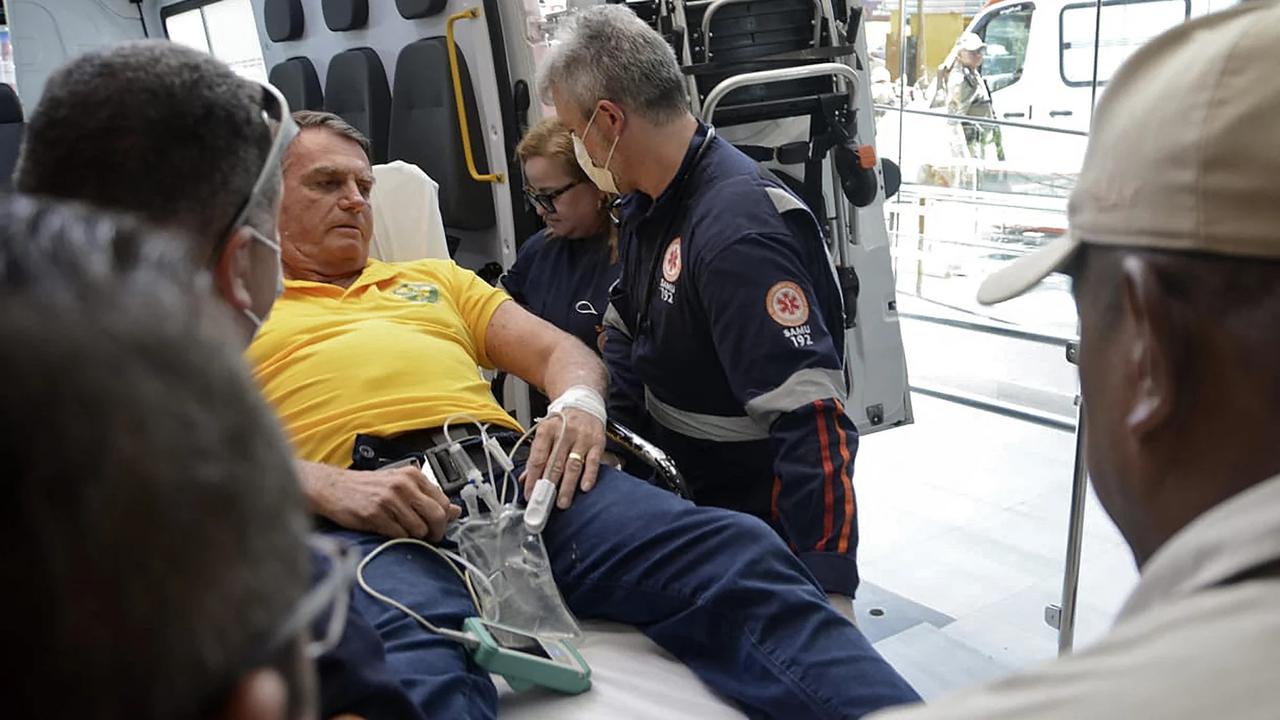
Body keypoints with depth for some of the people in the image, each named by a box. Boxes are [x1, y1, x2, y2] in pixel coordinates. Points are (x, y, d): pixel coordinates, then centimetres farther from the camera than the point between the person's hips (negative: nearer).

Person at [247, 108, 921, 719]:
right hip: (364, 512, -3)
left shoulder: (431, 278, 35)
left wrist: (578, 402, 1)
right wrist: (325, 488, -15)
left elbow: (562, 349, 26)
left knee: (736, 551, -23)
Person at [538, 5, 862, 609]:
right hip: (669, 481, 9)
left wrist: (828, 590, -37)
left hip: (748, 517, -8)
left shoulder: (736, 234, -29)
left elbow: (810, 420, -35)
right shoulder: (647, 207, 4)